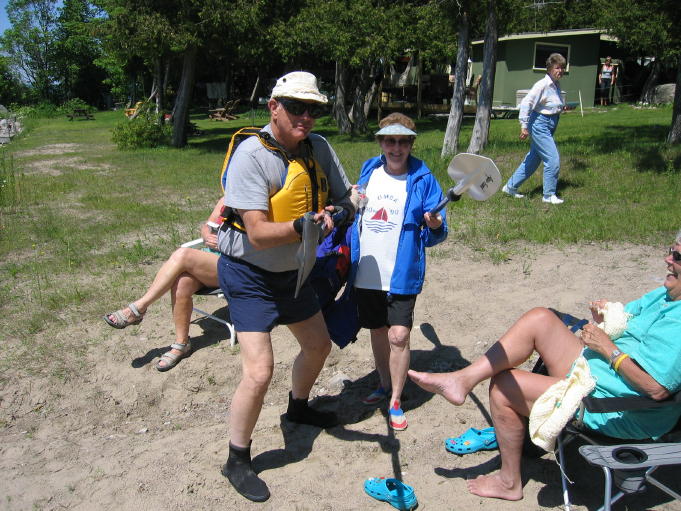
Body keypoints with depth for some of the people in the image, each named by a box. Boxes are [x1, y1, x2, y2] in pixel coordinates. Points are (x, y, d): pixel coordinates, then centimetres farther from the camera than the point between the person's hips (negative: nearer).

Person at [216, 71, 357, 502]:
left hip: (291, 272, 7)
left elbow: (345, 200, 1)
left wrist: (336, 215, -22)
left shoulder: (319, 147, -5)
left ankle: (298, 407, 52)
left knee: (318, 344, 21)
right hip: (249, 276, -7)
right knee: (259, 371, -14)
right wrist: (304, 226, -45)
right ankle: (237, 461, 10)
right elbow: (259, 233, -30)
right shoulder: (252, 155, -24)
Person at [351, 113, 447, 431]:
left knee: (399, 336, -6)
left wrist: (435, 226, -26)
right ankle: (385, 385, 37)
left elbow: (434, 236, -6)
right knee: (378, 332, 16)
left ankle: (395, 402, 11)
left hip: (402, 274, -4)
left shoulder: (423, 180, -6)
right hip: (367, 273, 4)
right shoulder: (368, 172, 6)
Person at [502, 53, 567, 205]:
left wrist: (561, 108, 7)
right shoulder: (542, 85, -17)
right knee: (553, 160, -8)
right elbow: (526, 102, -21)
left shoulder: (556, 85, 9)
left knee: (532, 160, 15)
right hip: (540, 123, -9)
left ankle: (511, 187, 26)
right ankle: (549, 195, 5)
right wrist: (524, 126, -22)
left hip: (550, 125, 9)